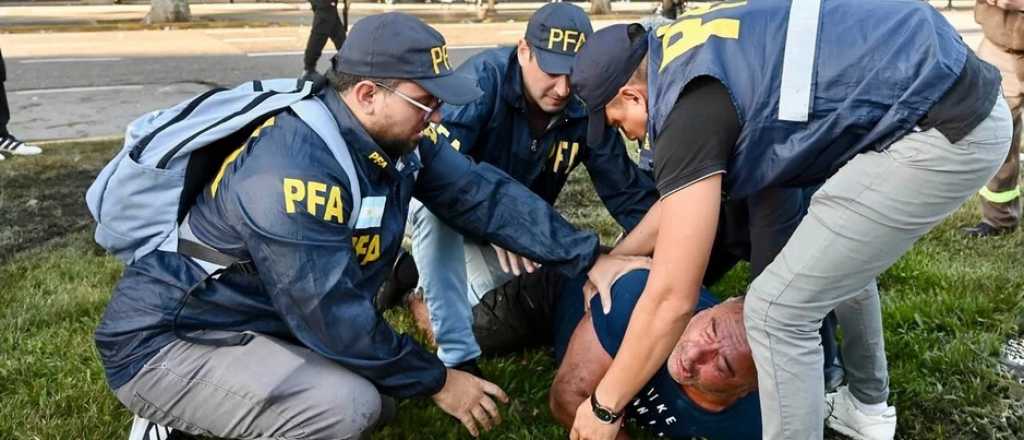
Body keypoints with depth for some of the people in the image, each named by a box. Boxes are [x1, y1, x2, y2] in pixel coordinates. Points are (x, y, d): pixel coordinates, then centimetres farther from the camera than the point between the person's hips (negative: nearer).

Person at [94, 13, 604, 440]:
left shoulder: (398, 138, -6)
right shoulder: (295, 169, -31)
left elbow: (484, 195, -3)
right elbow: (333, 317, -28)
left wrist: (588, 258, -9)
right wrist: (437, 380, -16)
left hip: (258, 323, 9)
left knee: (378, 386, 11)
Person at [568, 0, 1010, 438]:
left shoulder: (690, 108, -16)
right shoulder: (685, 47, 12)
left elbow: (672, 299, -14)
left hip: (941, 132, -10)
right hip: (964, 100, 11)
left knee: (777, 310, -5)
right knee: (842, 255, 30)